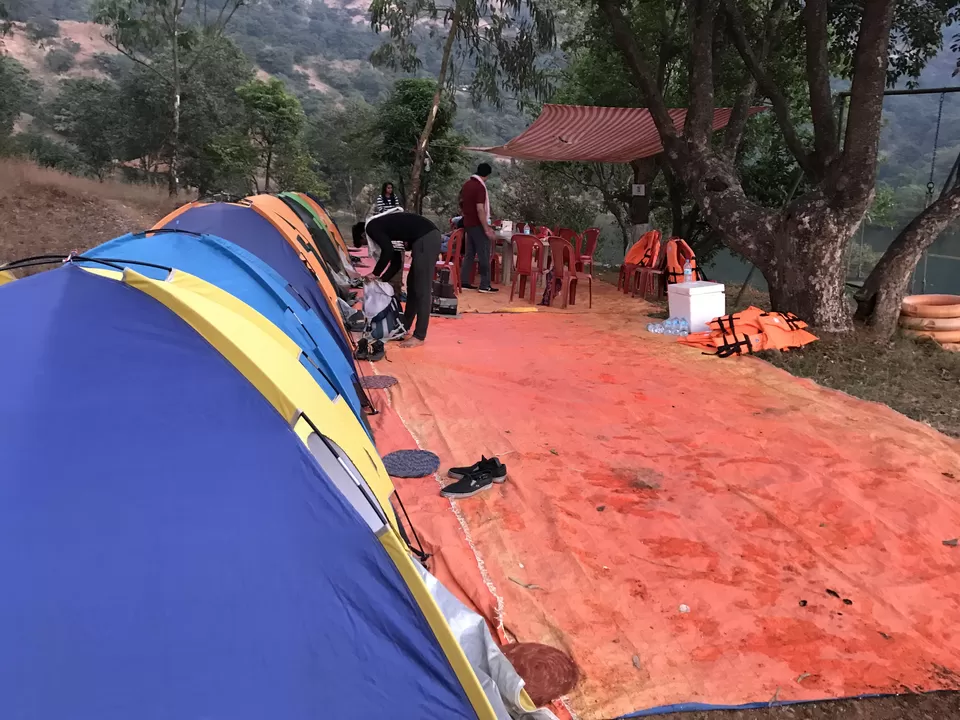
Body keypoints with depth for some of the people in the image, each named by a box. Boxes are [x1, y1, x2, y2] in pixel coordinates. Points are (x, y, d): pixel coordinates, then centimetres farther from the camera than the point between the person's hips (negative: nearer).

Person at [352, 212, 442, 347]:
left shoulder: (371, 227, 2)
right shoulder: (382, 227, 28)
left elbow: (387, 251, -10)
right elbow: (396, 261, 29)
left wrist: (375, 274, 2)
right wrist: (382, 280, 29)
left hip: (425, 240, -10)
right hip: (430, 237, 10)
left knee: (422, 289, -6)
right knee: (413, 284, 19)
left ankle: (419, 336, -3)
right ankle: (405, 326, 30)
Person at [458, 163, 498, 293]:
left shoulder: (466, 185, 10)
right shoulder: (480, 187, -17)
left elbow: (461, 204, 19)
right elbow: (480, 210, -23)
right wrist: (487, 229, -22)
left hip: (468, 224, 9)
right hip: (478, 225, -9)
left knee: (469, 254, 12)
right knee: (484, 255, -4)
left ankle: (463, 282, 12)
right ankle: (484, 285, -4)